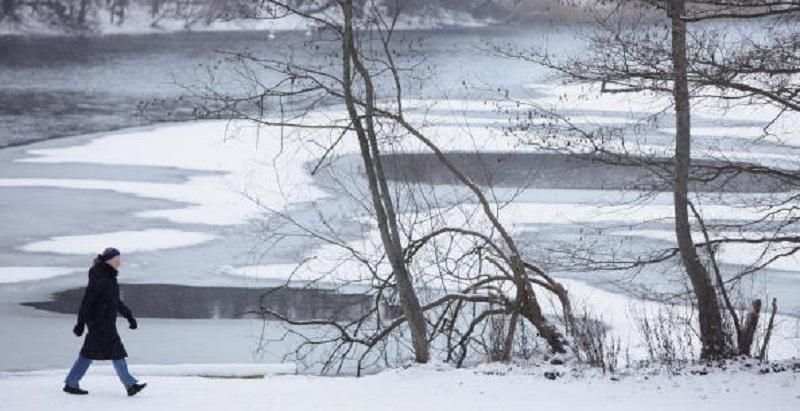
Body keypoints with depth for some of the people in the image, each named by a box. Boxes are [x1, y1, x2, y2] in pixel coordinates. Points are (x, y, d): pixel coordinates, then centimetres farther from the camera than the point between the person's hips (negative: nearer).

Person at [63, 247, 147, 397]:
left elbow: (116, 300, 24)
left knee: (89, 353, 11)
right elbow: (87, 300, -17)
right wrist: (81, 323, -19)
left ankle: (71, 384, 15)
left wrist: (129, 316, 19)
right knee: (116, 351, -8)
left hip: (107, 321, 10)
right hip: (100, 321, -10)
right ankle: (130, 385, -7)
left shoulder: (110, 277, 15)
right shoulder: (99, 277, -15)